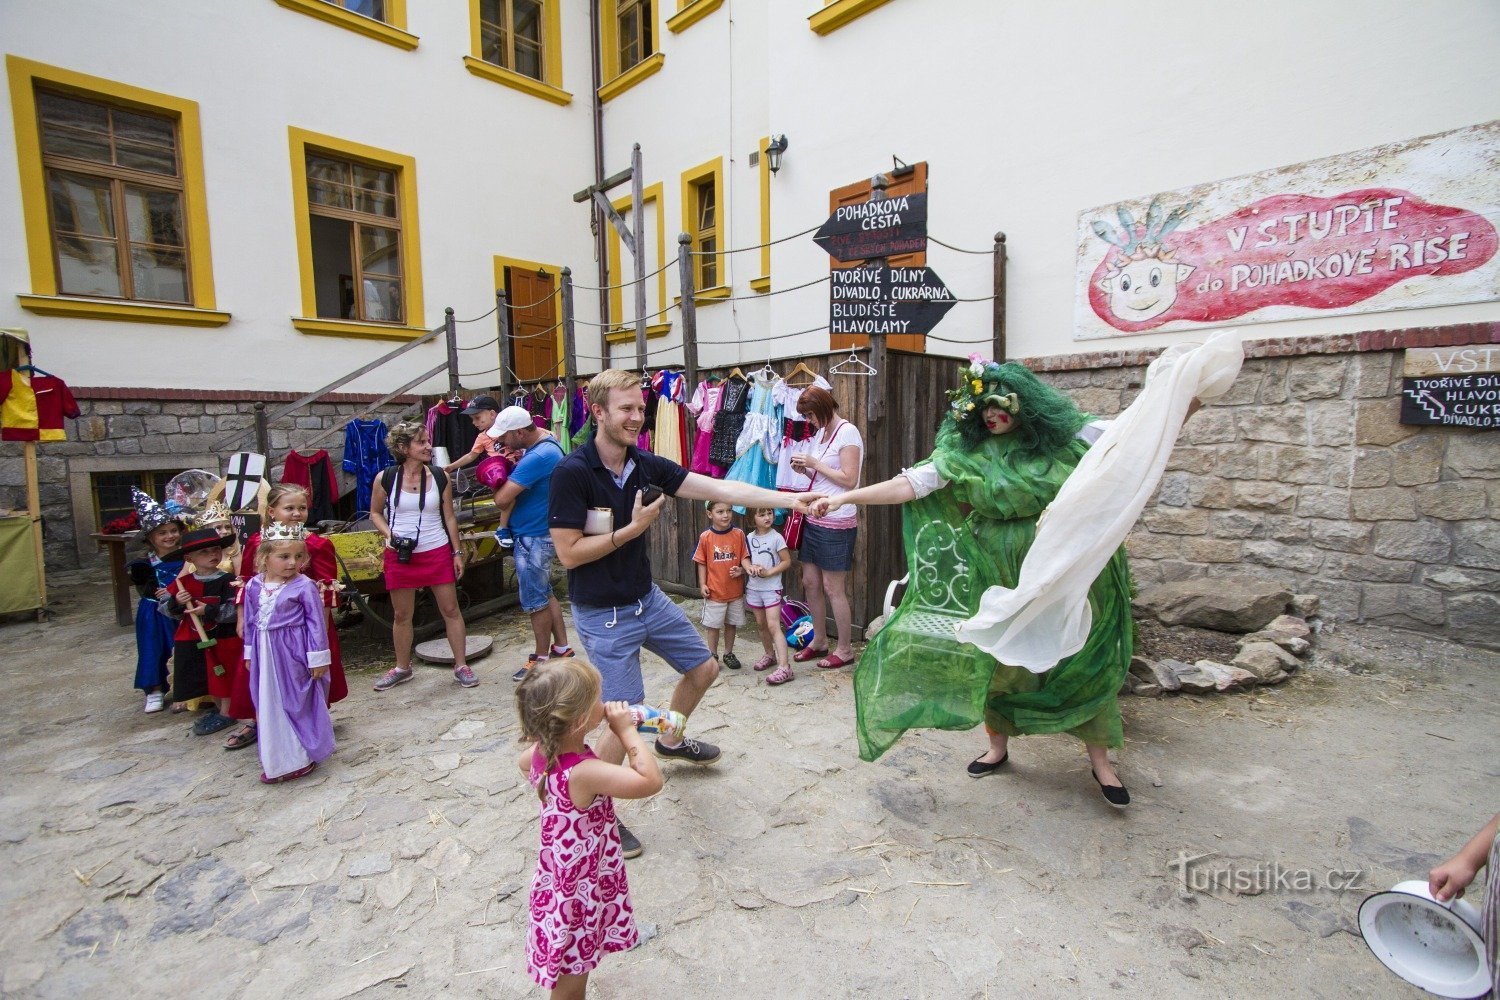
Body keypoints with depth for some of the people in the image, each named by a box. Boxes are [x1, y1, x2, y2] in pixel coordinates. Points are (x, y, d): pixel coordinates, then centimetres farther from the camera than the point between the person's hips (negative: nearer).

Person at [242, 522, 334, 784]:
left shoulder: (304, 586, -14)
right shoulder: (253, 585, 1)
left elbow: (316, 623, -11)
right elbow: (250, 622, 12)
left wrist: (318, 658, -11)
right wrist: (250, 653, 16)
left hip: (294, 654, -5)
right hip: (265, 655, 5)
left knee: (298, 703, 6)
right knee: (269, 705, 15)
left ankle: (301, 758, 21)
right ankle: (276, 759, 31)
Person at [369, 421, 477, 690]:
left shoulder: (440, 477, -2)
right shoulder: (386, 479, -4)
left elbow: (449, 517, 4)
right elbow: (375, 513, 9)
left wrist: (457, 552, 3)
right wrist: (389, 534, -9)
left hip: (438, 553, 0)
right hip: (400, 556, 0)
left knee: (451, 610, 3)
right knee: (402, 615, 12)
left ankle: (461, 666, 14)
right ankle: (402, 668, 31)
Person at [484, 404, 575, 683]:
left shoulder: (538, 457, -27)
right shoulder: (544, 440, 5)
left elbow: (502, 498, -29)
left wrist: (500, 473, -6)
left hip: (534, 537, -10)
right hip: (537, 532, 10)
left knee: (535, 600, 4)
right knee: (544, 592, 20)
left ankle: (542, 658, 20)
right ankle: (562, 646, 32)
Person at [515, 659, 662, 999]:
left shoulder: (541, 752, -12)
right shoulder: (583, 774, -38)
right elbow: (651, 781, -41)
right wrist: (626, 730, -30)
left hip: (561, 878, 8)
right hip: (578, 893, -8)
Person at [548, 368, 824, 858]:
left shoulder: (646, 466, -4)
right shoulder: (572, 472, -20)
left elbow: (721, 489, -9)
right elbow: (569, 553, -20)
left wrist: (791, 499, -14)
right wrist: (633, 528, -20)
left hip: (647, 598, 7)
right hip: (603, 615, -7)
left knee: (703, 667, 19)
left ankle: (670, 740, 48)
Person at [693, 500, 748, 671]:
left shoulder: (739, 535, -6)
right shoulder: (705, 537, -8)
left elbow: (745, 558, 0)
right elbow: (701, 563, -1)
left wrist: (741, 570, -19)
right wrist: (702, 584, -5)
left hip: (735, 590, 2)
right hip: (714, 591, -1)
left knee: (731, 624, 16)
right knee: (713, 625, 10)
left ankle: (728, 654, 33)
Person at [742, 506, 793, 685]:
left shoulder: (776, 537, -9)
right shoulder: (750, 538, 5)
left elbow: (787, 562, -8)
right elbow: (746, 558, 8)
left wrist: (768, 572, -18)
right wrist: (749, 567, -14)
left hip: (771, 588, -5)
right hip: (754, 587, 6)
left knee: (773, 626, -13)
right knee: (761, 624, 16)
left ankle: (784, 667, -16)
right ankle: (770, 655, 36)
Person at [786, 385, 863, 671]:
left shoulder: (848, 432, -11)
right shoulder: (821, 432, 13)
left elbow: (848, 480, -18)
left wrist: (814, 463, -14)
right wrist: (804, 470, 0)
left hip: (835, 522, -8)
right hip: (814, 518, 8)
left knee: (833, 588, 0)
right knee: (810, 582, 14)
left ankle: (845, 649, 16)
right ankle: (819, 641, 29)